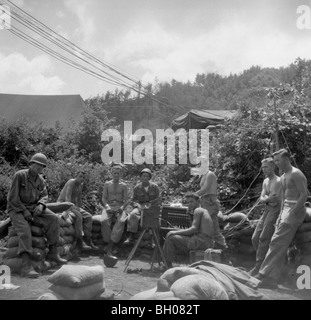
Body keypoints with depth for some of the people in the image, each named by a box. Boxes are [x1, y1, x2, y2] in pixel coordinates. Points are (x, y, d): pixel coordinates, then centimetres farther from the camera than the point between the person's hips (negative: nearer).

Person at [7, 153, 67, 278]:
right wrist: (24, 211, -20)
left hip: (33, 208, 5)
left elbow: (44, 195, 8)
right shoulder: (19, 175, -13)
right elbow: (12, 197, -15)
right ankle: (26, 266, -38)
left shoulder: (40, 179, 5)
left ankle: (52, 253, -11)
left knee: (53, 219, -18)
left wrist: (41, 205, -15)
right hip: (17, 209, -5)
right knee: (24, 230, -31)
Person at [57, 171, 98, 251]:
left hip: (73, 205, 8)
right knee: (78, 216, -32)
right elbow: (67, 197, -27)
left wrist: (80, 209, 8)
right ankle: (79, 242, -29)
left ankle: (88, 240, -9)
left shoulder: (80, 185, 9)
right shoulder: (71, 182, -16)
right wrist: (70, 208, -37)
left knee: (88, 216, -9)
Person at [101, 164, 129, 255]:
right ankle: (113, 246, -23)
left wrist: (122, 207, -15)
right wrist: (107, 206, -13)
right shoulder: (107, 184, 14)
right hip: (109, 207, 1)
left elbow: (126, 200, 6)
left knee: (121, 221, -34)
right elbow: (103, 198, 7)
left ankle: (110, 245, -30)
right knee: (105, 221, -33)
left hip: (119, 207, 0)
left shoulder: (123, 185, 13)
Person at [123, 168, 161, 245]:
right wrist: (138, 205, -13)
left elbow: (158, 200, 2)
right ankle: (130, 236, -33)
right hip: (140, 207, 1)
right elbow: (133, 200, 9)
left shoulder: (155, 187, 2)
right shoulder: (137, 187, 6)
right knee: (132, 214, -31)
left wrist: (149, 204, -13)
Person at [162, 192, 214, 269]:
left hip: (201, 241, -10)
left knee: (170, 238, -9)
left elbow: (194, 229, -17)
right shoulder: (204, 211, 23)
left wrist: (175, 232, -13)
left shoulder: (198, 210, -5)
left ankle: (169, 266, -4)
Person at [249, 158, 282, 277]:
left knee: (263, 238, -11)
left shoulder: (278, 181, -12)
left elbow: (274, 201, -19)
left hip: (275, 210, -9)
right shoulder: (265, 181, 14)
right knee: (255, 238, 6)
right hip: (266, 210, 9)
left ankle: (259, 267, -5)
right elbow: (261, 199, 7)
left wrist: (266, 198, -2)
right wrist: (268, 199, -13)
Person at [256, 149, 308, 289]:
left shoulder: (296, 174, -10)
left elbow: (304, 195, -16)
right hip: (285, 209, 9)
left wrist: (291, 214, -21)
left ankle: (265, 277, -13)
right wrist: (281, 214, 13)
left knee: (277, 243, -14)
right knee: (280, 247, 5)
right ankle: (272, 280, 7)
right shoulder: (283, 177, 17)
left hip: (295, 210, -9)